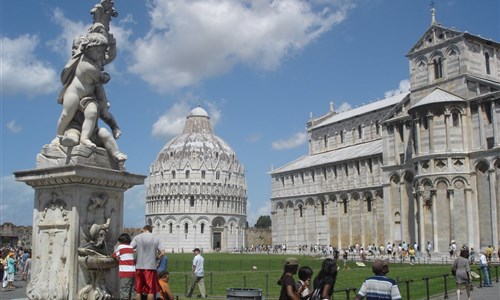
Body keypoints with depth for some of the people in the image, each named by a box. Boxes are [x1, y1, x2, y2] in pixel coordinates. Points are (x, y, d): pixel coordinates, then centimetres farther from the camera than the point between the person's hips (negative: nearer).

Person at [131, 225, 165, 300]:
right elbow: (162, 253, 1)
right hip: (151, 266, -1)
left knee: (138, 290, 10)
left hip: (139, 266, 1)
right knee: (151, 290, 3)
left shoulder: (137, 237, 4)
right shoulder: (156, 239, 5)